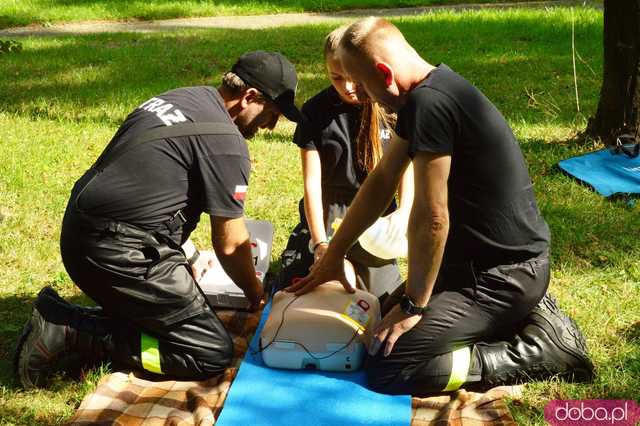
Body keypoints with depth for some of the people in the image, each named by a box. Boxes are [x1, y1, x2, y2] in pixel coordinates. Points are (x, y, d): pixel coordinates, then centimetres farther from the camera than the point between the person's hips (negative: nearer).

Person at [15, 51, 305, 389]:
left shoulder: (180, 98, 16)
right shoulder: (226, 143, -11)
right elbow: (230, 244, -4)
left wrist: (190, 257, 29)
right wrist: (256, 294, 15)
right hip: (120, 254, -9)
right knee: (213, 354, -5)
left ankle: (59, 320, 8)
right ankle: (71, 331, -8)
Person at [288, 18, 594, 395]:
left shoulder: (429, 102, -25)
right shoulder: (428, 92, 6)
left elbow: (431, 217, -24)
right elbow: (381, 181, 11)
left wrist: (413, 305, -11)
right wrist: (333, 256, 14)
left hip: (504, 275, -10)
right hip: (480, 257, 10)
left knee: (386, 370, -12)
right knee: (386, 314, 23)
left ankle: (543, 348, -4)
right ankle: (525, 313, 19)